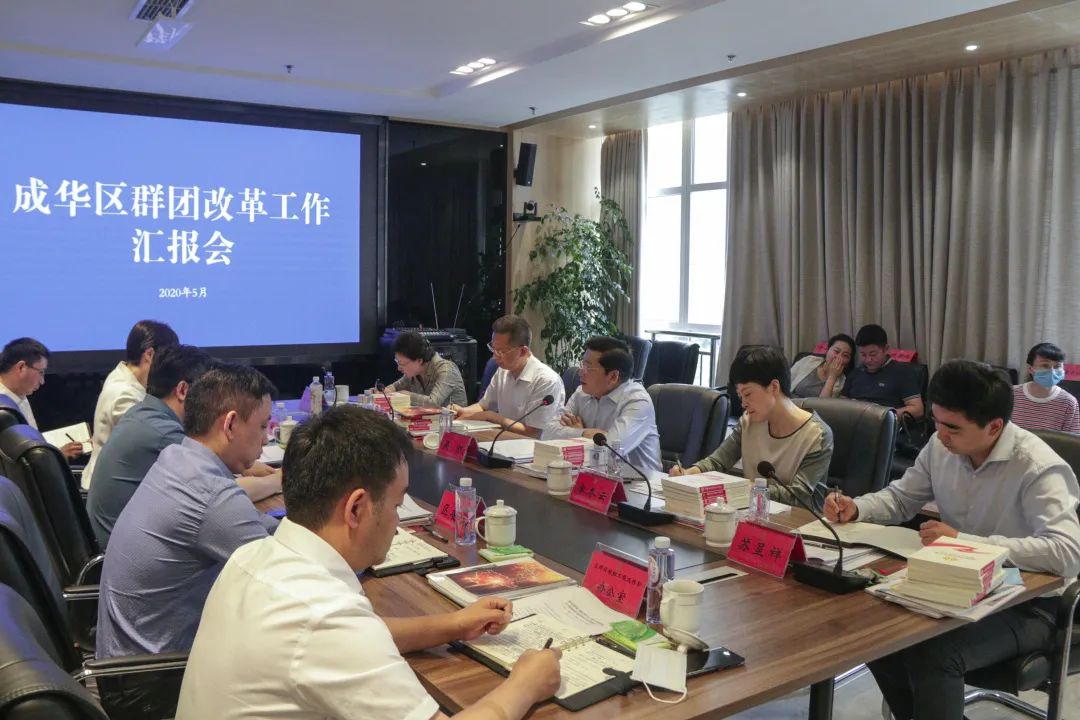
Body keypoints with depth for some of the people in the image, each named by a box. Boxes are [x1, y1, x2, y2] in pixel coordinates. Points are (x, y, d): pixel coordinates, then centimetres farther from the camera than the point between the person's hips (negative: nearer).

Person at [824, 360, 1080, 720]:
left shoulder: (1038, 467, -24)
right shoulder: (941, 446, -5)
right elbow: (902, 497, 11)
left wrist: (963, 541, -36)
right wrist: (856, 508, -11)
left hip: (1025, 603, -6)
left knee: (935, 653, -30)